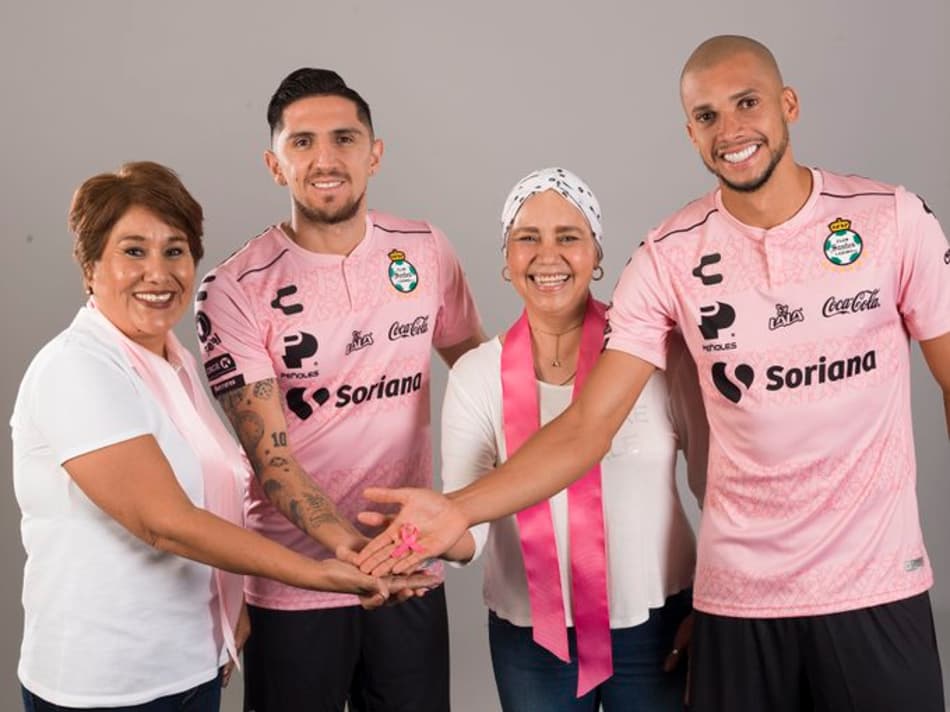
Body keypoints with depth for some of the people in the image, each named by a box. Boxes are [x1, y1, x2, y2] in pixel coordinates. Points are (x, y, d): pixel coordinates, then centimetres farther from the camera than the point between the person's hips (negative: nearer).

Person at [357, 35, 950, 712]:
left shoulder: (895, 219, -4)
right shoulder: (670, 257, -4)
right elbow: (587, 428, -8)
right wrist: (461, 509, -22)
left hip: (879, 583, 0)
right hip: (737, 592, 0)